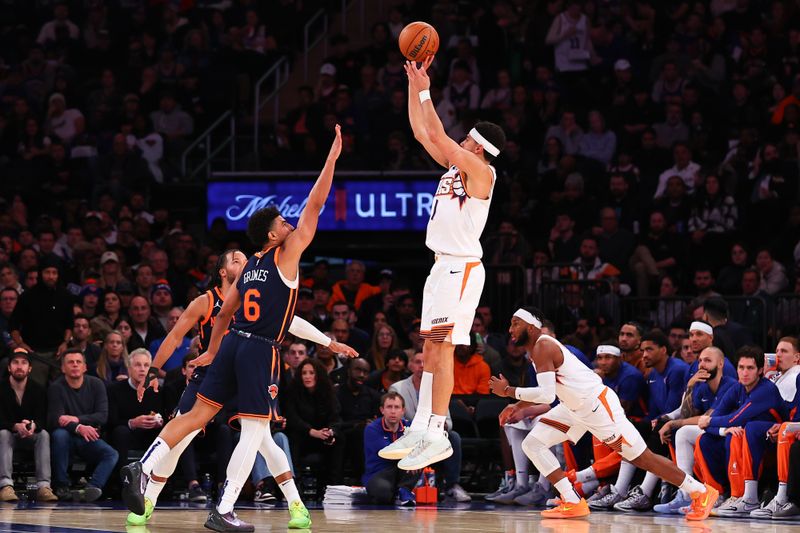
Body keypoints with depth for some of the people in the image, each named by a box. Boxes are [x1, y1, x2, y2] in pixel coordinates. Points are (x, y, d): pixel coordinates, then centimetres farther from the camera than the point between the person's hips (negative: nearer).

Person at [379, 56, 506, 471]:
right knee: (431, 348, 10)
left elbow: (437, 135, -20)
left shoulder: (480, 171, -12)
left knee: (442, 348, -12)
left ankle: (437, 437, -12)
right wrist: (414, 84, 14)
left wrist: (425, 91, -14)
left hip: (461, 268, -10)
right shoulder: (456, 165, 14)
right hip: (443, 265, 10)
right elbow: (421, 132, 19)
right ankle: (419, 431, 14)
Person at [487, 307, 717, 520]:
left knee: (640, 457, -5)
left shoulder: (543, 347, -21)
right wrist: (517, 406, 15)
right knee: (532, 444, 2)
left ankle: (701, 492, 5)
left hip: (598, 404, -10)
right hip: (576, 408, 10)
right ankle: (573, 503, 1)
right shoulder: (536, 348, 10)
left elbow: (546, 395, -30)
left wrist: (509, 391, -21)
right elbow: (547, 393, 21)